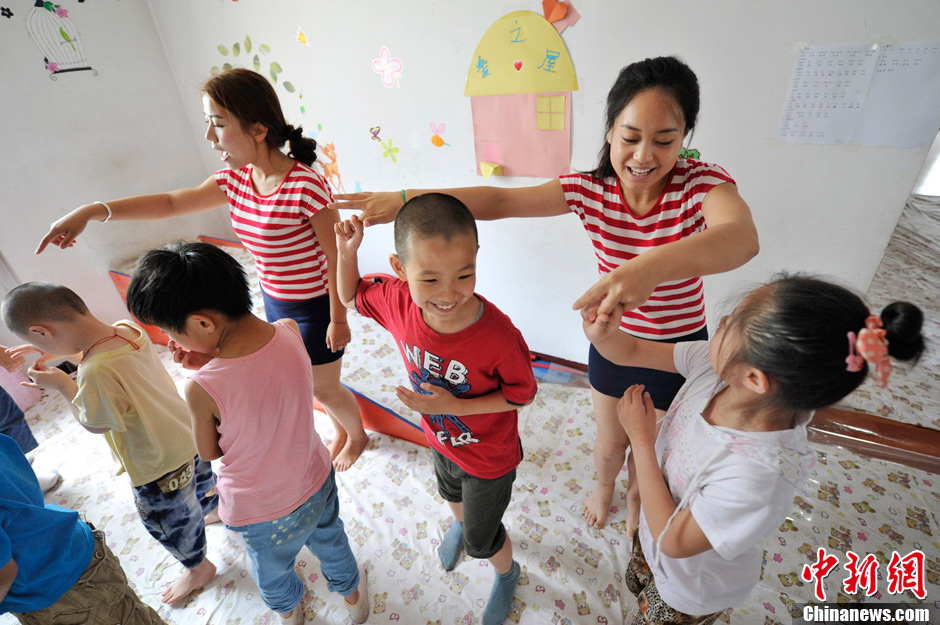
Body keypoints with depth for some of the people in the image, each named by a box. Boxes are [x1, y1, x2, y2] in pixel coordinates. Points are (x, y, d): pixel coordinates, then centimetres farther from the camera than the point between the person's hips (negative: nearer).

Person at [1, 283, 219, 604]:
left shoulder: (97, 372, -37)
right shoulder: (128, 328, -15)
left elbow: (94, 424, -17)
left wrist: (62, 384, -9)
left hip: (158, 466, -7)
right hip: (189, 437, 7)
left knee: (173, 524, 22)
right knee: (201, 481, 37)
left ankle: (199, 568, 47)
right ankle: (217, 510, 66)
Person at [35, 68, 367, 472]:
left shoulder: (305, 185, -26)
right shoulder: (234, 178, -2)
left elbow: (337, 256, -20)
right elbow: (172, 203, 7)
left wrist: (338, 319, -14)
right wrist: (93, 211, -1)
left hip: (314, 307, -7)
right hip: (274, 302, 8)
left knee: (324, 389, 12)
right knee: (302, 380, 24)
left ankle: (358, 435, 44)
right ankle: (341, 433, 51)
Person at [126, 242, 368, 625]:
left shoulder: (203, 389, -35)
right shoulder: (290, 331, -23)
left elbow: (209, 452, -14)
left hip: (262, 513, -3)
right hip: (317, 482, 4)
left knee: (272, 572, 33)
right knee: (330, 542, 34)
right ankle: (351, 593, 62)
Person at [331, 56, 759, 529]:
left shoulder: (703, 183, -22)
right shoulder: (589, 189, -16)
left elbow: (742, 237, -44)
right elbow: (498, 200, -21)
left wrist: (654, 265, -65)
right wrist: (406, 198, -31)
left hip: (679, 347, -1)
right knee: (610, 443, 22)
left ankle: (638, 494, 58)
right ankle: (604, 486, 59)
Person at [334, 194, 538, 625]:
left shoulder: (499, 336, -42)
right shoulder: (397, 302, -28)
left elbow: (521, 394, -23)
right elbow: (351, 296, -6)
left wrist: (455, 405, -32)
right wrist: (346, 251, -23)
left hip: (489, 458, -4)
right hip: (442, 438, 5)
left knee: (481, 541, 22)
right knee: (451, 493, 38)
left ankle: (507, 573, 59)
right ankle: (459, 525, 75)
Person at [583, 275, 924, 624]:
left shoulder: (757, 478, -44)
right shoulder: (720, 364, -27)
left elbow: (672, 543, -29)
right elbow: (633, 353, -16)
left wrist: (641, 439, -31)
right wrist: (602, 335, -38)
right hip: (659, 519, 5)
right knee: (637, 583, 36)